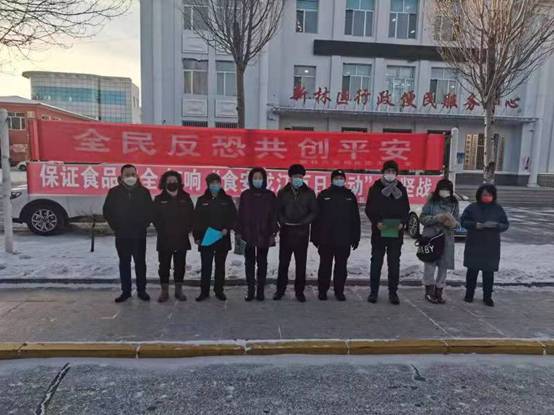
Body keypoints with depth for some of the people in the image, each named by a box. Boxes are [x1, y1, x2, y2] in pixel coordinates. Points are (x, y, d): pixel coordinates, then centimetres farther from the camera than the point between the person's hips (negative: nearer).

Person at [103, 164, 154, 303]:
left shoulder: (144, 192, 0)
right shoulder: (114, 192, 0)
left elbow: (150, 211, 4)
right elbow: (107, 211, 5)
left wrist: (143, 225, -3)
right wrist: (116, 227, -1)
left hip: (139, 235, 0)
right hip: (122, 235, 1)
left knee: (140, 262, 5)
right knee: (124, 263, 9)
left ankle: (141, 290, 15)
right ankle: (125, 291, 19)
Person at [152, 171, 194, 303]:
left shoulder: (185, 198, 6)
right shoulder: (159, 199, 3)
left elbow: (191, 216, 6)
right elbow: (155, 218, 2)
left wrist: (187, 229, -4)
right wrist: (162, 230, -7)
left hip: (182, 239, 1)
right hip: (164, 239, -1)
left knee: (180, 265, 8)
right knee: (164, 265, 4)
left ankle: (179, 290, 20)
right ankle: (164, 291, 15)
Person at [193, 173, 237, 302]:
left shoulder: (227, 199, 5)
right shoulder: (202, 200, 4)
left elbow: (233, 217, 6)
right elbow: (196, 220, 5)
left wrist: (227, 228, -9)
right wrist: (197, 236, -1)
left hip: (223, 239, 1)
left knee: (220, 266, 9)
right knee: (206, 266, 2)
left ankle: (219, 291, 20)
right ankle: (204, 291, 13)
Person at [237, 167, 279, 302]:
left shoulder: (270, 195, 2)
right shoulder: (245, 195, 5)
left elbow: (274, 215, 2)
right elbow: (240, 215, 5)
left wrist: (273, 233, -4)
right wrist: (240, 233, 0)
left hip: (264, 235, -1)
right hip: (248, 235, 1)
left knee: (262, 263, 7)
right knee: (249, 263, 6)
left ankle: (261, 290, 15)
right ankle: (250, 290, 14)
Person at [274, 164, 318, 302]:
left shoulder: (309, 193, 5)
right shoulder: (283, 192, 7)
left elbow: (314, 212, 2)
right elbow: (278, 210, 6)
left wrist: (303, 222, -11)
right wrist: (284, 221, -11)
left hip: (302, 233, 0)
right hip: (286, 231, 1)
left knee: (301, 263, 5)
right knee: (283, 262, 6)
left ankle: (299, 290, 16)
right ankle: (280, 289, 17)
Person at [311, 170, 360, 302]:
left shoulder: (350, 196, 9)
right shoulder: (324, 195, 3)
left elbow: (355, 218, 9)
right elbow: (316, 216, 2)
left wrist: (355, 237, 4)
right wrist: (315, 236, -4)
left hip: (344, 240, 2)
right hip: (326, 239, -1)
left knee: (341, 267, 9)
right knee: (325, 266, 6)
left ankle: (339, 291, 20)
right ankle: (322, 291, 17)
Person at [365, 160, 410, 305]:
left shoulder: (401, 189, 9)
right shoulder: (375, 188, 2)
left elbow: (406, 210, 10)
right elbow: (369, 209, 1)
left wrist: (402, 223, -8)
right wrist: (376, 222, -14)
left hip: (396, 232, 2)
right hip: (378, 231, -2)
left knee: (394, 264, 7)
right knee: (376, 262, 5)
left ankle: (393, 292, 16)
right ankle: (373, 292, 14)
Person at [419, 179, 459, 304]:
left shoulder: (454, 203, 8)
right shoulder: (431, 201, 0)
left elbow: (458, 221, 11)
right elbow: (422, 218, -3)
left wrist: (453, 223, -12)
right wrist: (437, 218, -17)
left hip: (447, 239, 3)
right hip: (431, 237, -3)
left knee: (443, 265, 6)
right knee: (430, 264, -4)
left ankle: (439, 292, 20)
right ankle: (429, 291, 12)